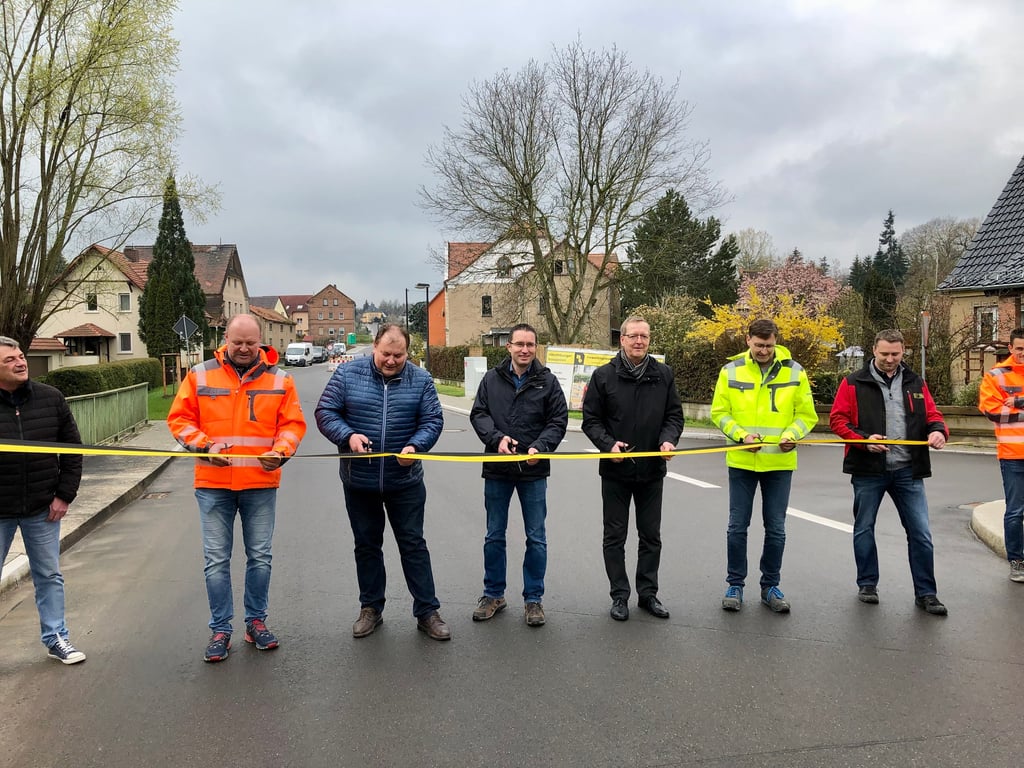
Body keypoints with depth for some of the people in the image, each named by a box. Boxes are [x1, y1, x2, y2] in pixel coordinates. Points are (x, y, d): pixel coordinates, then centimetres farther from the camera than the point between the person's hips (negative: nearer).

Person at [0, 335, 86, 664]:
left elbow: (73, 449, 5)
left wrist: (65, 495, 0)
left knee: (49, 576, 13)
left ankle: (56, 638, 26)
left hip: (43, 509, 3)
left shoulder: (51, 398, -2)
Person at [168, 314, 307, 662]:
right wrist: (205, 445, -13)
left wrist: (280, 451, -16)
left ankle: (256, 622, 26)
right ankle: (220, 629, 17)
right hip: (213, 483, 0)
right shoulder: (200, 375, 1)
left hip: (261, 484, 1)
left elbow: (293, 424, 3)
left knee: (260, 557, 9)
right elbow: (180, 419, 3)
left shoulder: (279, 379, 3)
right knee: (216, 560, 5)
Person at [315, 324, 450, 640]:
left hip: (405, 481, 0)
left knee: (413, 545, 6)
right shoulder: (347, 373, -5)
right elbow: (325, 412, -5)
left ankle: (427, 611, 15)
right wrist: (348, 436, -22)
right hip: (359, 480, 1)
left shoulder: (421, 380, -3)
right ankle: (370, 608, 29)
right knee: (366, 544, 14)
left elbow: (432, 421, -4)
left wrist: (415, 446, -23)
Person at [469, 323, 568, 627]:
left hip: (534, 470, -1)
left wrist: (540, 447, -19)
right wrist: (496, 438, -18)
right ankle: (494, 594, 27)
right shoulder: (492, 379, 2)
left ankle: (534, 598, 21)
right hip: (497, 469, 1)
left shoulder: (547, 381, -1)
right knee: (494, 536, 12)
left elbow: (558, 421, -2)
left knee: (536, 539, 7)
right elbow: (478, 414, 0)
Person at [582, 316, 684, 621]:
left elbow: (674, 415, 6)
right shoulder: (603, 376, -4)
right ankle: (619, 595, 19)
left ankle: (648, 593, 26)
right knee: (615, 536, 7)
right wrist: (608, 444, -18)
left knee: (651, 536, 12)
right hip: (615, 470, -2)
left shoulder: (664, 374, 2)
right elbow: (591, 420, -2)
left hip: (652, 470, 2)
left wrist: (669, 440, -14)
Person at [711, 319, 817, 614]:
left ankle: (770, 586, 23)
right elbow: (719, 412, 0)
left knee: (776, 528, 9)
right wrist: (741, 435, -16)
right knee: (738, 526, 6)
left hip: (780, 463, 1)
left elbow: (807, 414, 3)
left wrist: (791, 435, -16)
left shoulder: (794, 371, -1)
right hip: (741, 461, 0)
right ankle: (735, 584, 20)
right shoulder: (731, 370, -2)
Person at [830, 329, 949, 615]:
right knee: (864, 528, 10)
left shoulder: (915, 383, 10)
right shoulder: (854, 383, -1)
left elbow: (932, 415, 10)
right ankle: (867, 584, 26)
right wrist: (863, 439, -18)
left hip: (908, 470, 2)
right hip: (868, 469, -2)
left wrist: (938, 430, -13)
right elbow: (837, 419, -4)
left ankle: (925, 593, 14)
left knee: (920, 532, 2)